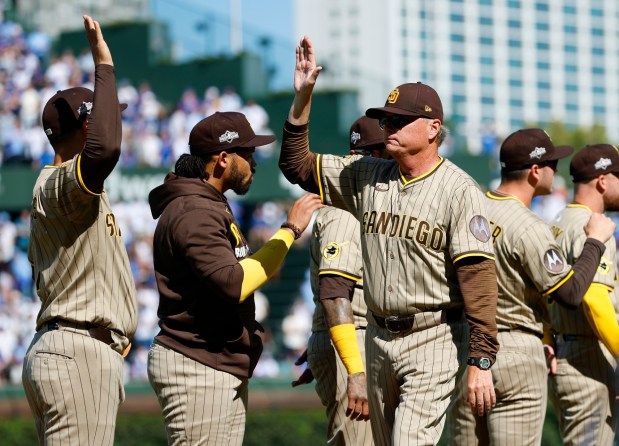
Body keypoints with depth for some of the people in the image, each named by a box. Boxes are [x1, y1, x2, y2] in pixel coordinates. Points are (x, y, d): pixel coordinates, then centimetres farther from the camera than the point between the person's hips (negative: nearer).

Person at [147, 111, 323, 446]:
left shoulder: (211, 206, 17)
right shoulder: (193, 213, -17)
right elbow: (233, 283, -27)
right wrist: (290, 230, -22)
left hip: (226, 369, 11)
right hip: (196, 370, -11)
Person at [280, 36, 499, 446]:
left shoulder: (460, 191, -11)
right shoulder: (367, 176, 8)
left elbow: (479, 278, -16)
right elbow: (297, 164, 13)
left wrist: (481, 362, -22)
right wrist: (302, 97, 1)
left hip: (434, 340, -7)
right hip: (379, 338, 7)